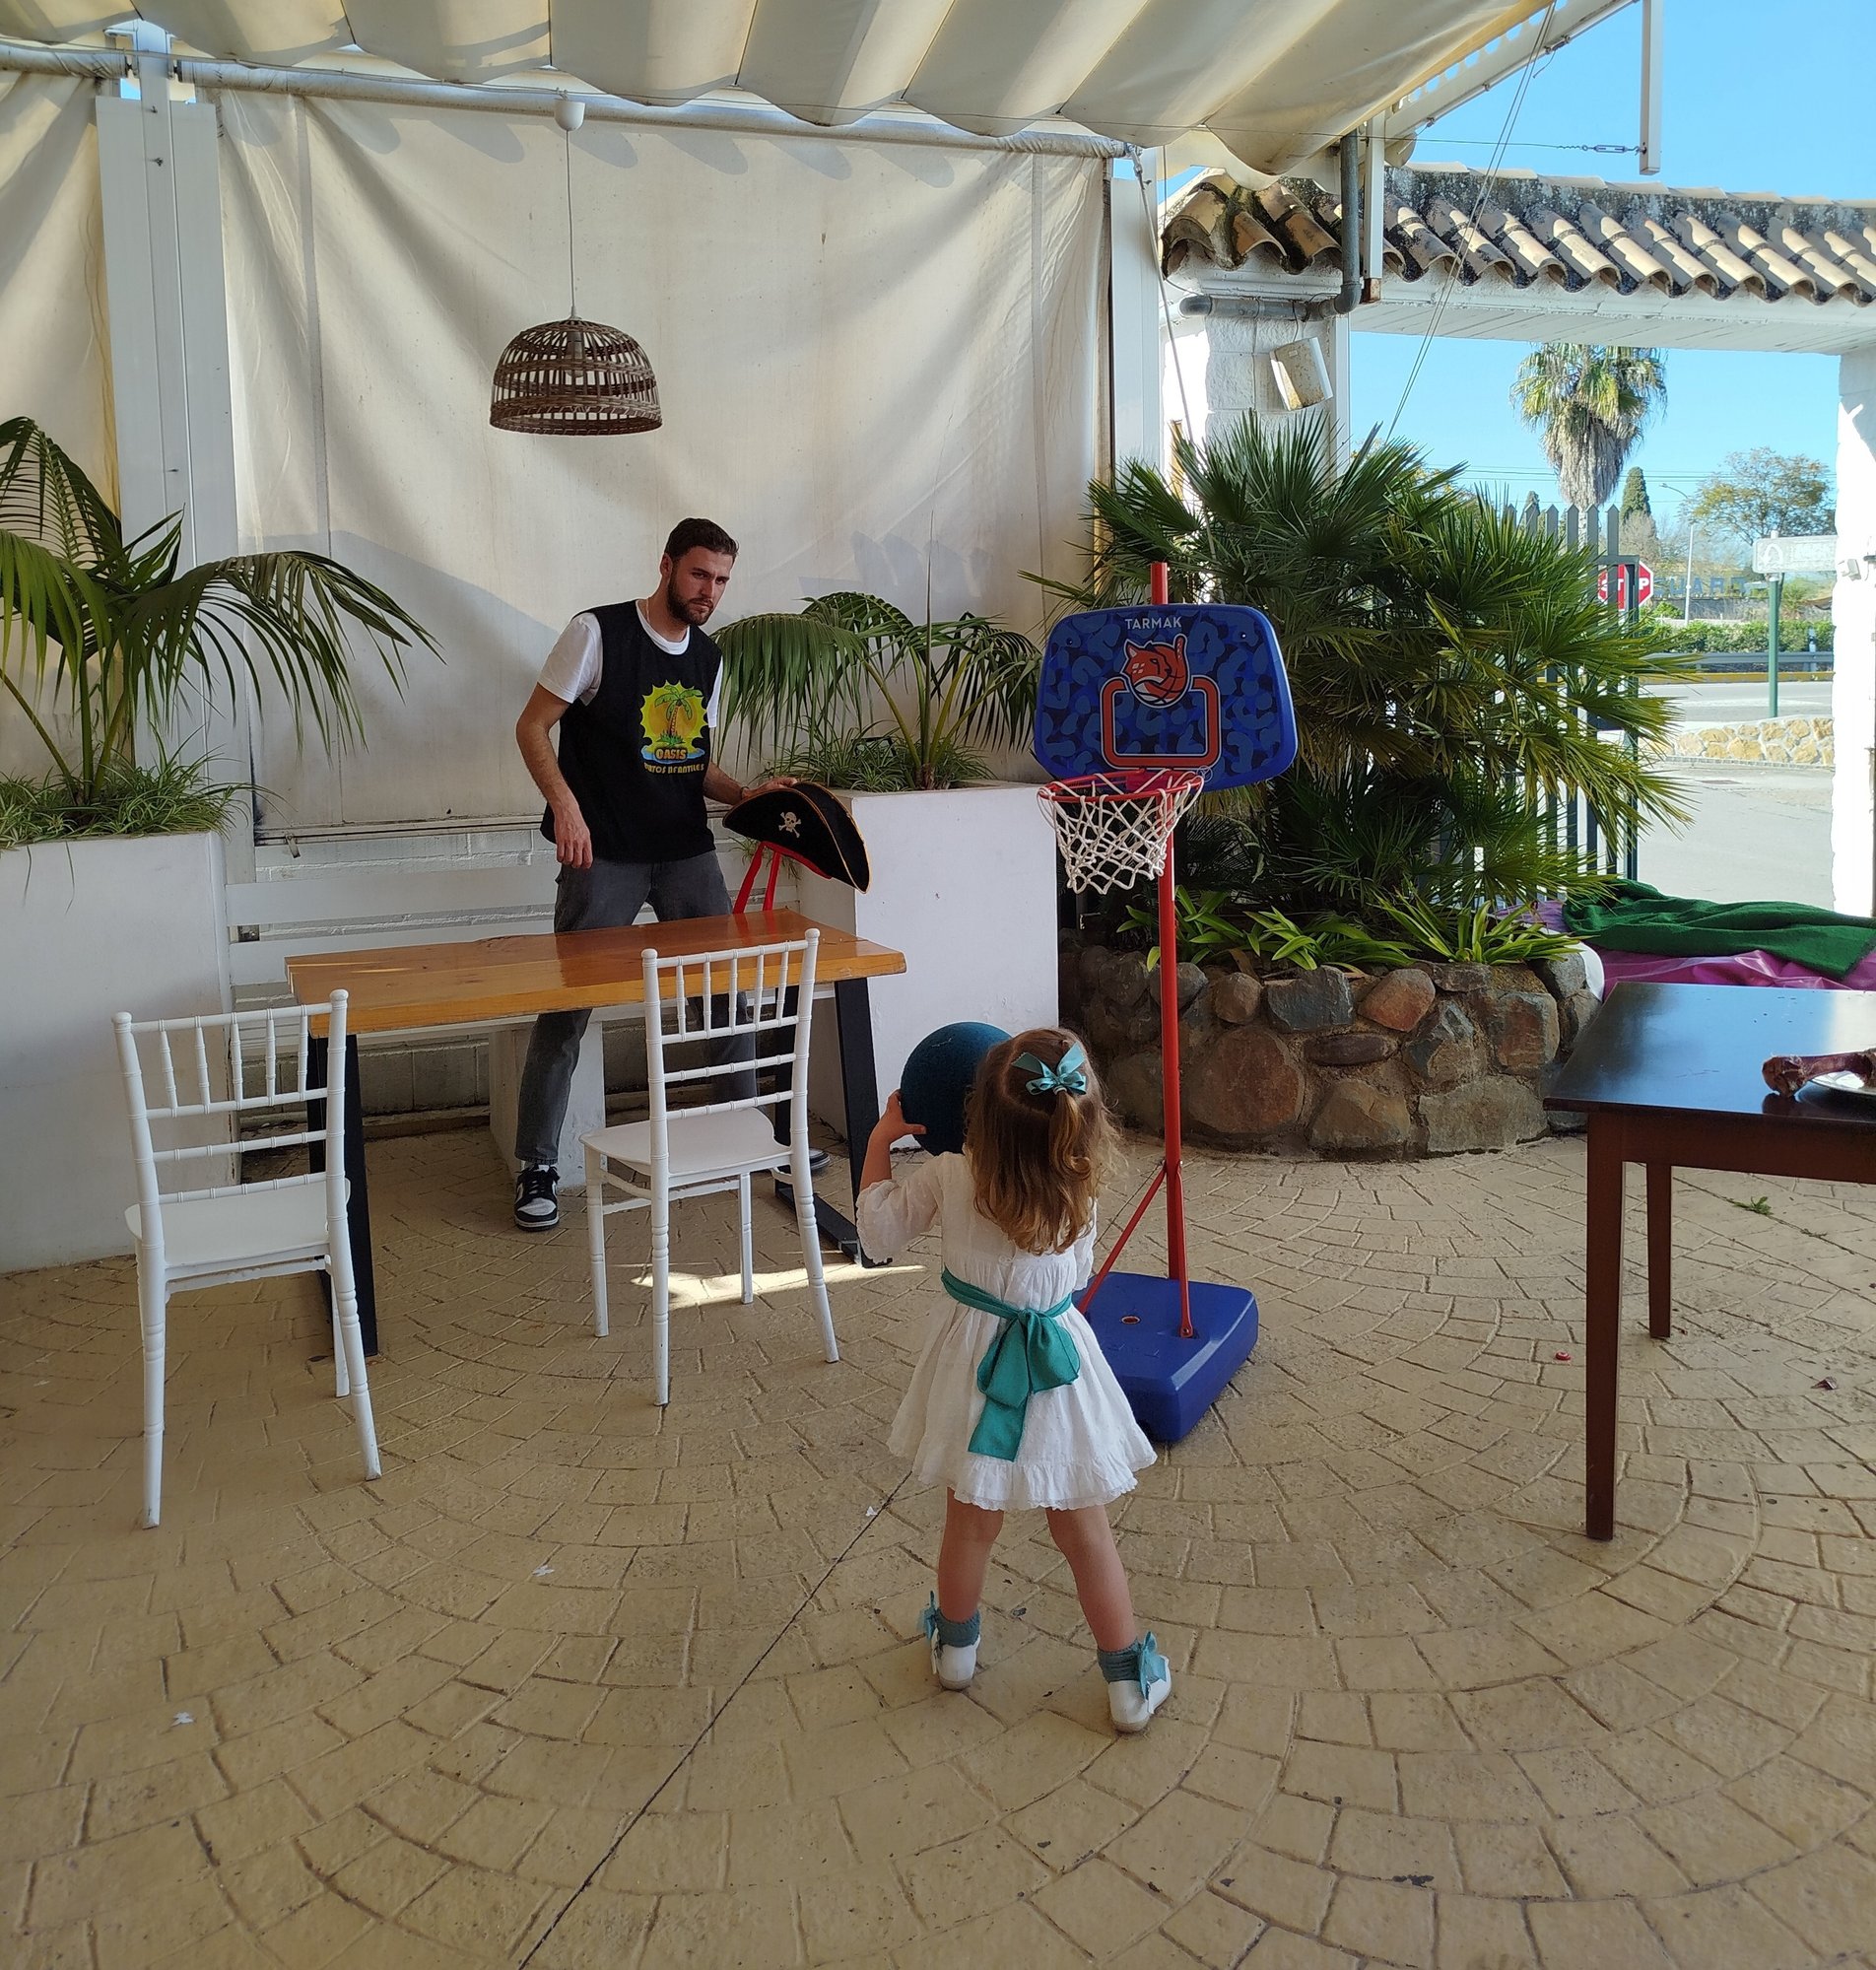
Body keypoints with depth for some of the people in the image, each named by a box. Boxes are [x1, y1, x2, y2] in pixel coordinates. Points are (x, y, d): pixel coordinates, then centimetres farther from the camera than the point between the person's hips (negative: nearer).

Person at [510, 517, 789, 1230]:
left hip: (688, 852, 6)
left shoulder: (708, 658, 12)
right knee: (568, 1004, -5)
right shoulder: (598, 632, -7)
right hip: (605, 856, -6)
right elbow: (532, 726, -7)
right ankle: (537, 1166, 5)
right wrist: (566, 804, -21)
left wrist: (744, 794, 2)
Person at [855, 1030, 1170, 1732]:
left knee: (969, 1522, 20)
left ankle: (955, 1645, 43)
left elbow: (877, 1231, -3)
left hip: (973, 1370, 0)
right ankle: (1130, 1680, 26)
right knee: (1085, 1533, 14)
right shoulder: (1079, 1198, -15)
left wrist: (880, 1141, 6)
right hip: (1057, 1370, 0)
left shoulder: (948, 1180, -19)